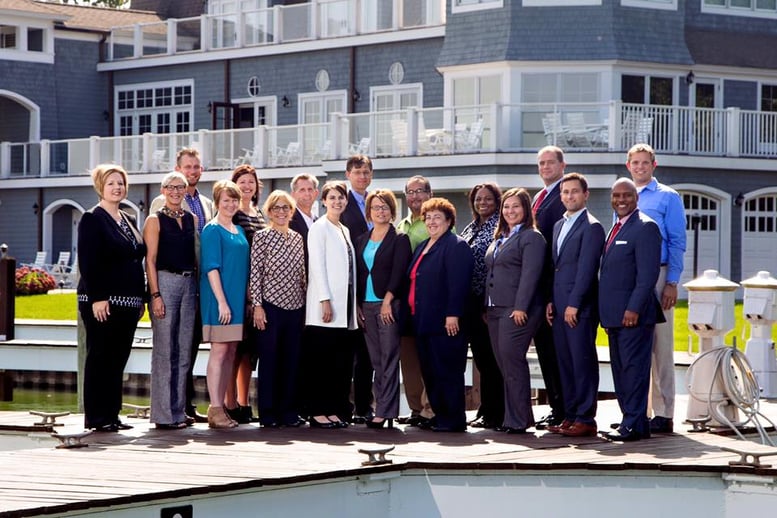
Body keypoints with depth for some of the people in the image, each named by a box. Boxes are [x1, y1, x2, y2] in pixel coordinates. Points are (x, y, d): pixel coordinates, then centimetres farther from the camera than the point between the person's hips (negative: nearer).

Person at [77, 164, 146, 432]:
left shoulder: (129, 221, 18)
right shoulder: (92, 219, -5)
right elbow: (87, 262, -12)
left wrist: (141, 298, 14)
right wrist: (97, 298, -19)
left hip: (128, 302, 7)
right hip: (102, 301, -7)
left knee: (118, 359, 8)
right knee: (99, 357, -3)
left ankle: (111, 415, 13)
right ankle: (96, 418, 1)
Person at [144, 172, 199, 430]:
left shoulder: (191, 219, 14)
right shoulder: (155, 220, -1)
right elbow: (151, 260, -6)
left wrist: (198, 289, 8)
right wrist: (155, 295, -13)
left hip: (189, 284, 6)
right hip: (165, 282, -6)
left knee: (184, 350, 7)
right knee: (164, 350, -5)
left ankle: (179, 410, 13)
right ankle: (163, 413, -3)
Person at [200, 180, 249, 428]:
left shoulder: (239, 230, 16)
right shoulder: (212, 230, -8)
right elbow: (211, 268, -14)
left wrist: (247, 300, 13)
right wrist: (222, 301, -19)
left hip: (237, 299, 8)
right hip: (219, 299, -8)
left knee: (231, 352, 8)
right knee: (219, 351, -8)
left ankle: (221, 406, 13)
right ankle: (215, 410, -6)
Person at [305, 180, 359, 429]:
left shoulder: (345, 231, 19)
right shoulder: (319, 228, -2)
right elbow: (317, 266, -10)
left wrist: (354, 304, 13)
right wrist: (325, 300, -17)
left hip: (345, 304, 7)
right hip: (327, 305, -7)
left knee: (342, 362, 5)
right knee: (322, 360, -6)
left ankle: (334, 409, 9)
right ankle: (317, 412, -3)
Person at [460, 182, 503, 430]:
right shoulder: (471, 228, 17)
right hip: (472, 302, 8)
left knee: (490, 359, -4)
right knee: (481, 357, 11)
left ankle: (493, 414, 2)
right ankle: (485, 411, 17)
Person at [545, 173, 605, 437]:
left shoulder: (591, 227, -8)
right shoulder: (559, 225, 19)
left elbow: (586, 269, -14)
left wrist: (574, 304, -17)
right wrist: (551, 301, 12)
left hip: (580, 307, -8)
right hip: (560, 306, 8)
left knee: (583, 362, -5)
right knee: (565, 363, 9)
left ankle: (586, 419, -3)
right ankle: (570, 415, 15)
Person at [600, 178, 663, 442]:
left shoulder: (645, 227, -9)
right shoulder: (615, 229, 20)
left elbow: (648, 274, -16)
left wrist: (633, 309, -21)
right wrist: (607, 314, 16)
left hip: (634, 314, -9)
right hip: (614, 316, 9)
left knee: (634, 368, -8)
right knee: (620, 369, 10)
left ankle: (634, 425, -6)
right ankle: (632, 421, 16)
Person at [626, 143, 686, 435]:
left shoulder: (668, 197, 2)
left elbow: (677, 243, -2)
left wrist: (672, 284, -10)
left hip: (656, 278, -5)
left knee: (660, 346, -5)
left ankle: (663, 413, -2)